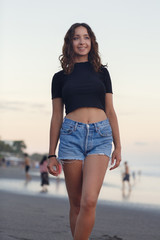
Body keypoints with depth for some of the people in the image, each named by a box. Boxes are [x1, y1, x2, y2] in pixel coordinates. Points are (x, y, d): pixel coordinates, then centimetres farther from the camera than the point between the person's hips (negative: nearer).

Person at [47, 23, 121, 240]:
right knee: (76, 204, 3)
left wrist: (118, 146, 9)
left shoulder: (102, 72, 15)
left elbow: (110, 111, 14)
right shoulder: (60, 77, 11)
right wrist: (52, 154, 7)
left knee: (89, 201, -17)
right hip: (71, 135, 0)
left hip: (101, 136, 0)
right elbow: (57, 116, 11)